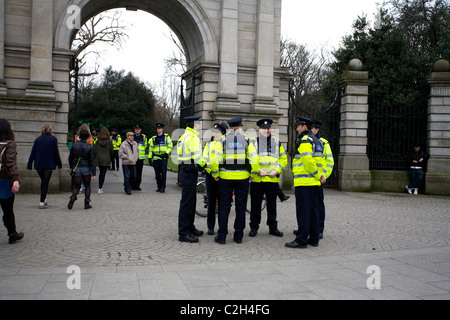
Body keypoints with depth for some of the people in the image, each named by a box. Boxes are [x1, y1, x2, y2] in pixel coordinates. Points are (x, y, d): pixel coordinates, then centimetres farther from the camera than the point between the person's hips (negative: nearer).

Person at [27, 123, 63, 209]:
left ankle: (44, 200, 23)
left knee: (43, 182, 19)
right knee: (45, 183, 0)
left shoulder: (38, 139, 3)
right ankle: (42, 202, -2)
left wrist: (29, 165, 8)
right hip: (49, 165, -3)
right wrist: (59, 165, 3)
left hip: (39, 165, 3)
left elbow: (32, 153, 3)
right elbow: (56, 153, -5)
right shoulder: (53, 139, -6)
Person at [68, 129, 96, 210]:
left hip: (77, 168, 1)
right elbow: (92, 160, -9)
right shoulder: (90, 147, -8)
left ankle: (73, 197, -20)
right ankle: (87, 204, 12)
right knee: (87, 186, 13)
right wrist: (94, 173, -8)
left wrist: (71, 167, 20)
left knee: (76, 186, 9)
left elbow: (70, 158, 5)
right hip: (86, 168, -1)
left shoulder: (75, 146, -1)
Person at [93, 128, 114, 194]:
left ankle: (100, 187, 21)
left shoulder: (97, 141, -3)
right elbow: (112, 151, -1)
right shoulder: (109, 141, -7)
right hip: (106, 160, -2)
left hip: (99, 159, 3)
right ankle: (100, 188, -6)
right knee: (103, 174, -1)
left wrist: (94, 159, 14)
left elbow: (94, 151, 0)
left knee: (101, 173, 18)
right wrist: (110, 158, 17)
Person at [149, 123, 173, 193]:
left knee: (163, 173, -8)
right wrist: (150, 157, 6)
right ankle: (159, 187, 15)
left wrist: (166, 153, -11)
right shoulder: (153, 138, 15)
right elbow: (151, 148, 15)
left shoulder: (166, 137, 7)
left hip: (164, 158, -3)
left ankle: (163, 187, -5)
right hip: (155, 158, 3)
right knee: (157, 173, 5)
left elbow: (170, 146, 2)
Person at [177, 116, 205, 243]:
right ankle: (183, 233, 0)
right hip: (190, 173, -11)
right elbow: (196, 156, -22)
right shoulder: (193, 137, -16)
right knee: (187, 202, -6)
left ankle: (190, 227, 30)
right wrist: (203, 164, -4)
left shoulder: (184, 136, 17)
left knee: (191, 201, 19)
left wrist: (200, 165, 12)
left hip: (185, 170, 11)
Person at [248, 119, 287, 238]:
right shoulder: (253, 142, 2)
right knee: (255, 205, 4)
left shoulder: (277, 143, 11)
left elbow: (283, 159, 10)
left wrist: (276, 170, -4)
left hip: (273, 179, 2)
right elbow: (250, 159, -6)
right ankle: (254, 228, 15)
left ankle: (273, 227, 21)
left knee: (272, 205, 10)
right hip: (256, 179, -2)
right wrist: (258, 170, -14)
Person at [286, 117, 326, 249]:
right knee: (313, 211, 12)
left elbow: (308, 160, -22)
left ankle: (301, 240, -5)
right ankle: (314, 239, 17)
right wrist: (321, 174, 6)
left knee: (303, 212, -7)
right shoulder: (315, 140, 21)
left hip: (304, 182, -9)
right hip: (314, 183, 10)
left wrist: (318, 175, -13)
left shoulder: (305, 140, -10)